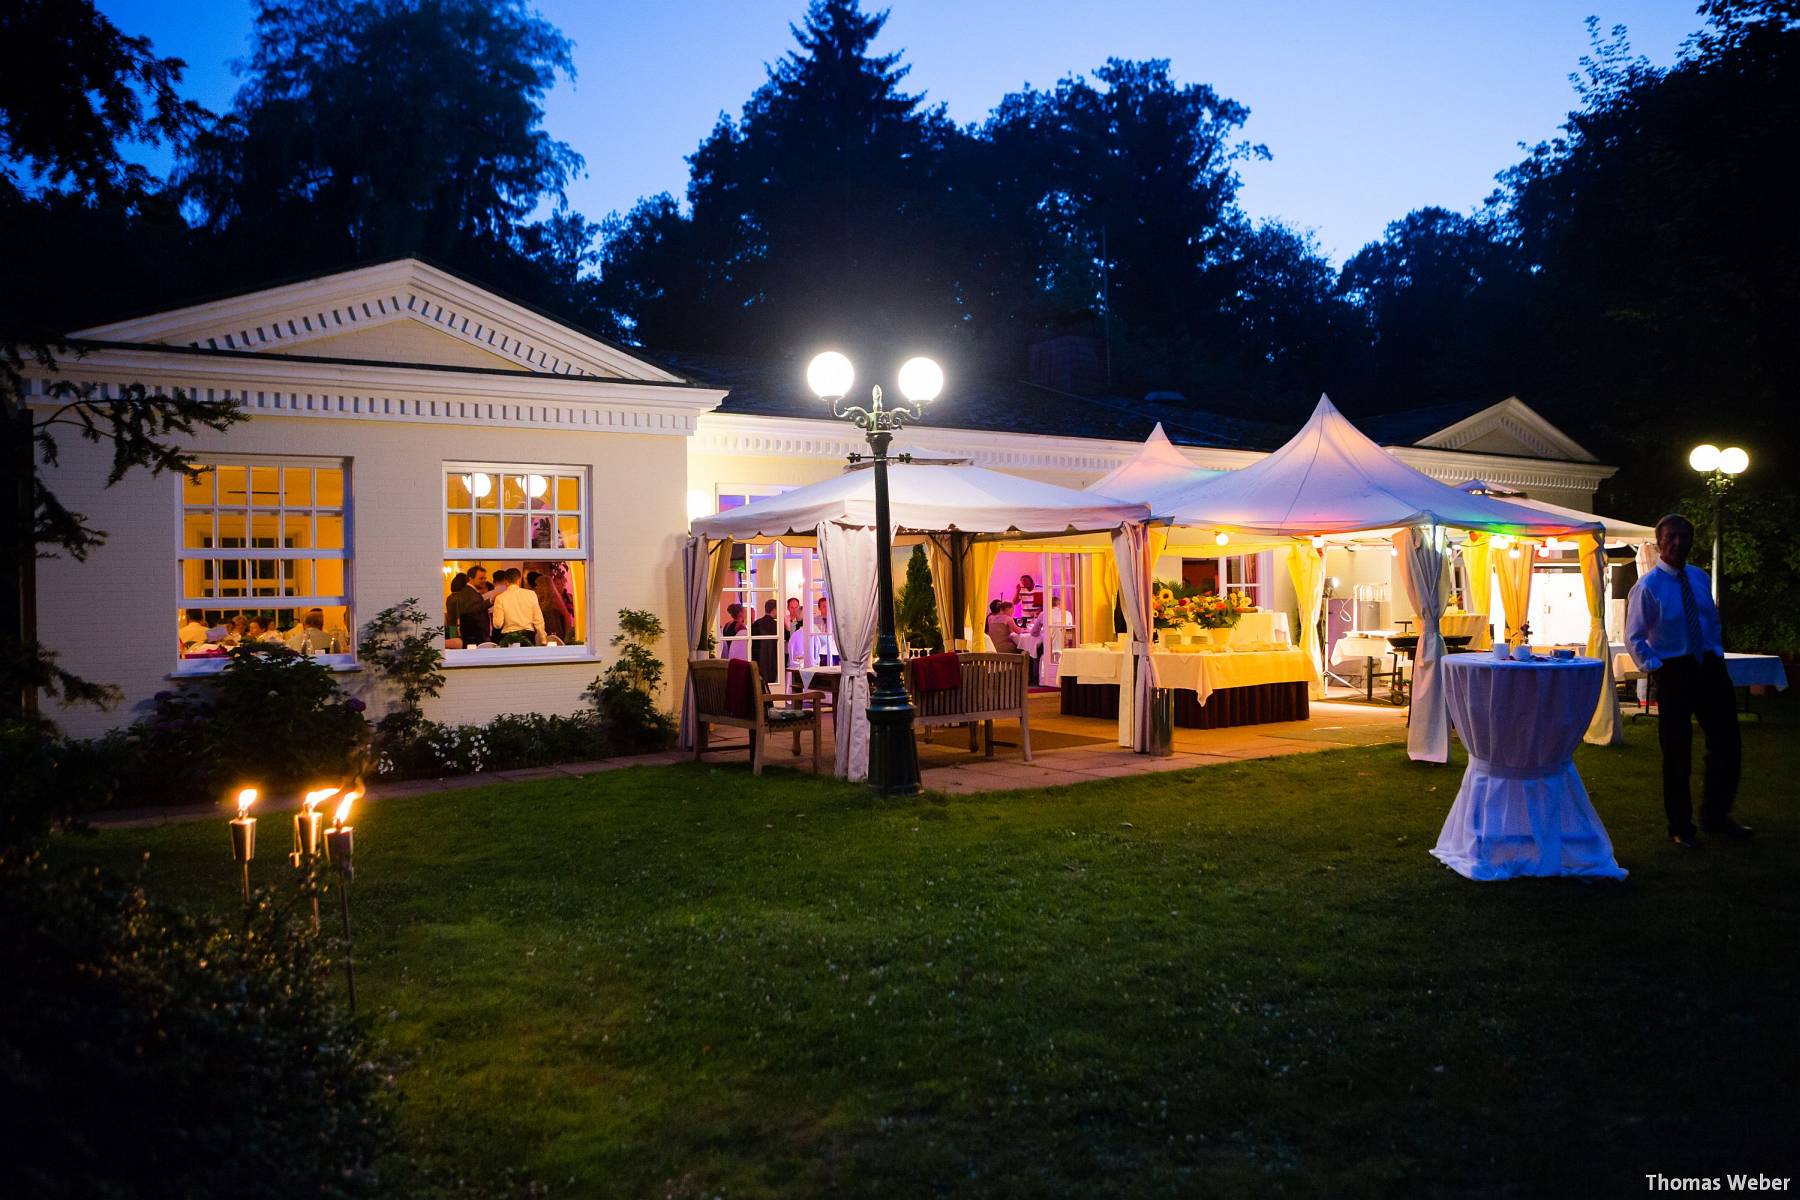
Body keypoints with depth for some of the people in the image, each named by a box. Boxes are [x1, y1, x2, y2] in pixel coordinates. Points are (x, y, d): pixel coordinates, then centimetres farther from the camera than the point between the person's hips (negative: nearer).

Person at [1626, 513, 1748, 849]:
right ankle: (1681, 828, 17)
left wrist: (1717, 654, 8)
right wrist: (1654, 668, -12)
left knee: (1727, 745, 9)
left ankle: (1715, 815, 28)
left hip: (1709, 666, 5)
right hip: (1673, 671, -5)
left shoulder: (1700, 578, 5)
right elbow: (1633, 637, -6)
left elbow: (1713, 621, 18)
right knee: (1677, 752, 4)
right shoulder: (1647, 587, -11)